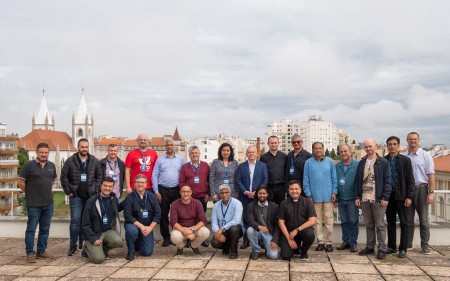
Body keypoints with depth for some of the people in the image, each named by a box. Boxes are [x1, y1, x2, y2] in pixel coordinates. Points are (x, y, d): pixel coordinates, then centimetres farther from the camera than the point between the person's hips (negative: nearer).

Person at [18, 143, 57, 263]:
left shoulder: (51, 166, 8)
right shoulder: (29, 165, -7)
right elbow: (20, 182, -4)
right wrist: (30, 193, 0)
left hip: (48, 203, 5)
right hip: (34, 204, -5)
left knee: (45, 229, 12)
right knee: (31, 229, 0)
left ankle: (41, 251, 22)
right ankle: (30, 253, 7)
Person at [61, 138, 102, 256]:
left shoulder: (94, 161, 6)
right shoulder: (70, 161, 0)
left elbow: (99, 176, 9)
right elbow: (64, 177, 1)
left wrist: (96, 191, 0)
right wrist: (69, 191, -3)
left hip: (90, 196, 2)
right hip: (76, 196, -2)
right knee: (75, 220, -4)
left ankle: (83, 243, 20)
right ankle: (73, 246, 3)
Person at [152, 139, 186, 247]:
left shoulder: (180, 159, 8)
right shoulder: (160, 160, 7)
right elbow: (154, 176, 5)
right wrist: (156, 192, -2)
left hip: (177, 190, 0)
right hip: (163, 190, 0)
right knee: (163, 214, 2)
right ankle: (166, 237, 11)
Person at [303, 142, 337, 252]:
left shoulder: (329, 161, 4)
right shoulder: (308, 163, 1)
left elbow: (334, 178, 6)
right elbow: (305, 180, 3)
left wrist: (334, 192, 0)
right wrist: (308, 194, -2)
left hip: (328, 196, 0)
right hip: (315, 196, 0)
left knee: (328, 219, 2)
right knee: (317, 220, 5)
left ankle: (328, 242, 9)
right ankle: (320, 241, 13)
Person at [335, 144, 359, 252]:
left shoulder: (357, 165, -5)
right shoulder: (337, 166, 8)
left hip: (352, 198, -4)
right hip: (341, 199, 4)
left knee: (353, 221, 3)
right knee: (344, 221, 12)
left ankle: (353, 242, 12)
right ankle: (346, 241, 21)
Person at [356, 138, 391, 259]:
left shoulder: (383, 162, -1)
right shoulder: (361, 163, 12)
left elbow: (387, 181, -4)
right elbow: (358, 181, 13)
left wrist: (385, 197, -11)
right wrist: (358, 196, 6)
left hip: (378, 199, -4)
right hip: (364, 199, 4)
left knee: (380, 225, 1)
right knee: (369, 225, 11)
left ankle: (382, 249, 6)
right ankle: (370, 247, 19)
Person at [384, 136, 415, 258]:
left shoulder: (405, 160, -1)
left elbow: (410, 179, -3)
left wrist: (409, 196, -9)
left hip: (402, 196, -2)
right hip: (388, 195, 2)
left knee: (405, 223, 1)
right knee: (390, 222, 10)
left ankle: (403, 249, 9)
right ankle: (391, 246, 20)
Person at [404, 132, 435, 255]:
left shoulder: (425, 156, 0)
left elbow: (431, 175, -3)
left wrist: (431, 192, -10)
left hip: (421, 189, -2)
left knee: (424, 219, 4)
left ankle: (425, 244, 12)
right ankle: (408, 243, 19)